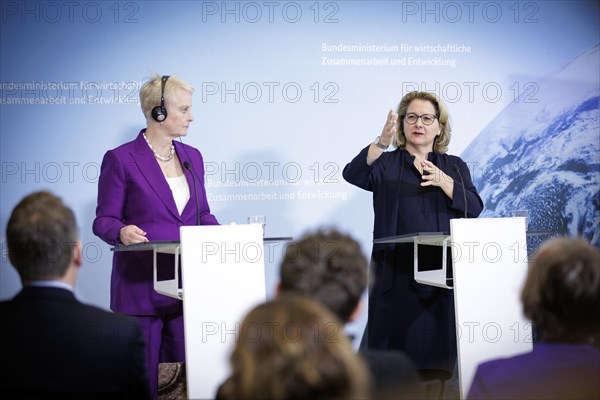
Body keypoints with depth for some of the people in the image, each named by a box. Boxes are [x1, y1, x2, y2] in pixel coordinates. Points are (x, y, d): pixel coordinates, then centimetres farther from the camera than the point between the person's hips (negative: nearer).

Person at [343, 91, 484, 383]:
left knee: (437, 368, 0)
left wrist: (443, 181, -15)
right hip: (397, 273, -1)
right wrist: (382, 141, -27)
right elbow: (353, 174, -12)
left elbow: (474, 207, 1)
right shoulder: (385, 164, 10)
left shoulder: (454, 167, 15)